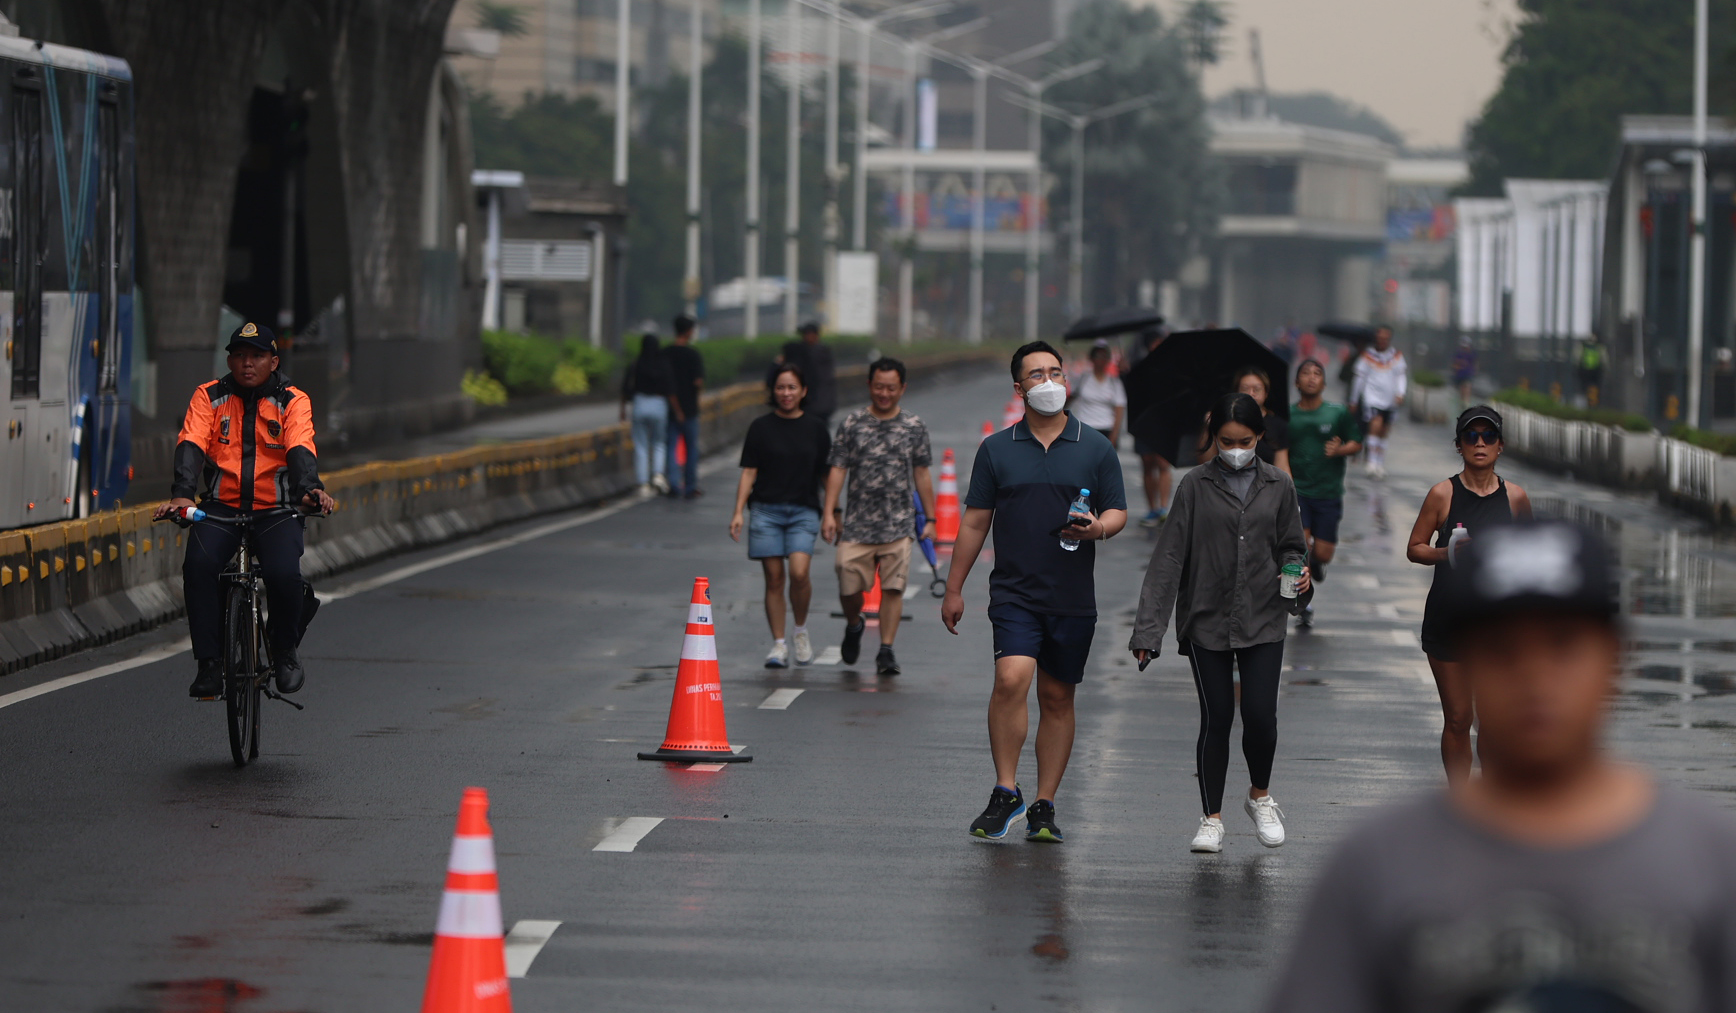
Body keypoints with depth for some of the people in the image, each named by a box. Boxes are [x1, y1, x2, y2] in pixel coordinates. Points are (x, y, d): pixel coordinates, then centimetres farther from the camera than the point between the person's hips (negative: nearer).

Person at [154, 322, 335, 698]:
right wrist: (182, 495, -28)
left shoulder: (293, 402, 1)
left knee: (284, 574, -26)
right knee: (199, 564, -27)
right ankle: (209, 662, -18)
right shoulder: (209, 397, 3)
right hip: (221, 506, 1)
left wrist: (309, 490, -36)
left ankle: (285, 653, 3)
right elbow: (191, 446, -10)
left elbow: (301, 450, -15)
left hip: (275, 510, -1)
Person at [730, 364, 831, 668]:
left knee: (799, 572, -18)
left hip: (804, 511, 0)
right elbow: (748, 473, 5)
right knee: (774, 578, -1)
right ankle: (779, 645, 8)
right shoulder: (761, 427, 5)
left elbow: (827, 475, 13)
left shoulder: (816, 429, 8)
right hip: (766, 509, 0)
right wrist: (738, 512, -4)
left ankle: (801, 629, 7)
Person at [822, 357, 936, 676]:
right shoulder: (852, 424, 3)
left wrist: (929, 518, 12)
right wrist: (829, 512, -5)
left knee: (893, 588, -6)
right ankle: (853, 626, 31)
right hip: (857, 523, 0)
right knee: (849, 586, -1)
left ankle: (886, 650, 3)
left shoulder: (914, 427, 7)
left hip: (899, 524, 0)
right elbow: (838, 470, 3)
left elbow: (921, 474, 12)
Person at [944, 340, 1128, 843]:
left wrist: (1099, 527, -16)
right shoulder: (996, 449, 6)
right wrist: (954, 588, 8)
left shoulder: (1096, 448, 6)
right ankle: (1006, 792, -8)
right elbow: (975, 521, 9)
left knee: (1057, 698, 6)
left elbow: (1118, 511, 8)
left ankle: (1043, 807, 14)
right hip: (1014, 592, -1)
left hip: (1073, 597, 1)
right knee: (1011, 680, -20)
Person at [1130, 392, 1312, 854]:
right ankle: (1211, 819, 14)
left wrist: (1299, 576, -8)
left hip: (1263, 622, 1)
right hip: (1207, 622, -1)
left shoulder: (1278, 486, 5)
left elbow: (1291, 546, 16)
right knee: (1216, 719, 0)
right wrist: (1148, 627, -10)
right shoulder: (1196, 486, -1)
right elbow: (1169, 556, -4)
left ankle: (1261, 798, 20)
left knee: (1261, 715, -8)